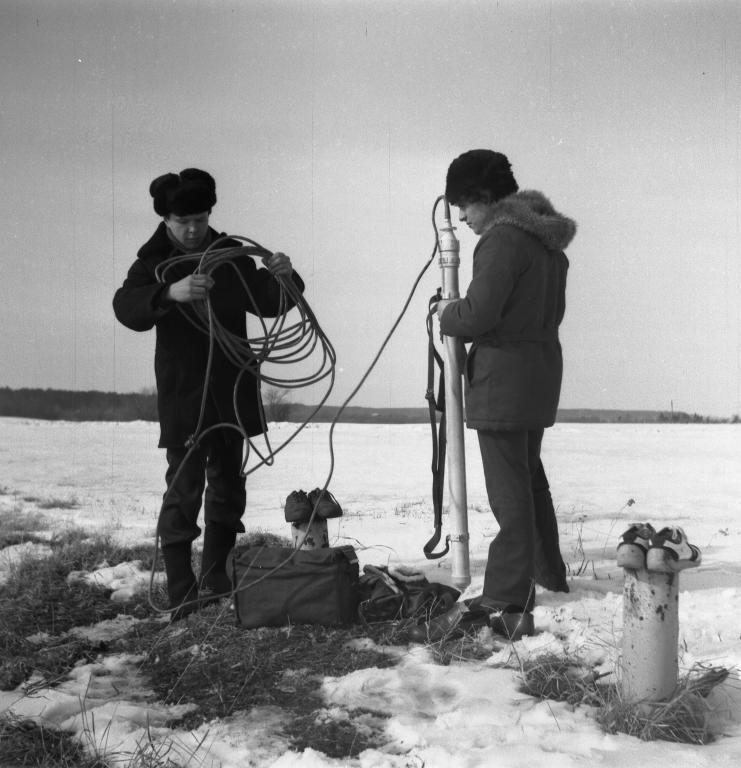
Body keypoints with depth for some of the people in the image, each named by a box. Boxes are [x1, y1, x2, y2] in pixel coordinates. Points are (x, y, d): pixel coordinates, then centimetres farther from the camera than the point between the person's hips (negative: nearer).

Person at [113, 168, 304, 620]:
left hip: (232, 392, 5)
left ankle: (215, 577, 26)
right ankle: (182, 595, -7)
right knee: (184, 489, -11)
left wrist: (281, 279, -19)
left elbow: (269, 304, 4)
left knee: (227, 484, 12)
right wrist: (170, 293, -43)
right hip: (183, 396, -5)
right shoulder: (154, 263, -6)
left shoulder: (232, 256, 6)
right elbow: (127, 308, -24)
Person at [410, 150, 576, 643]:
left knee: (509, 489, -9)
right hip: (541, 370, 10)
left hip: (504, 376, -10)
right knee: (530, 474, 22)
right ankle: (548, 575, 35)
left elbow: (478, 313, -24)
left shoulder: (504, 238, -17)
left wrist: (447, 315, -2)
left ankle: (504, 606, -6)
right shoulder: (548, 241, 14)